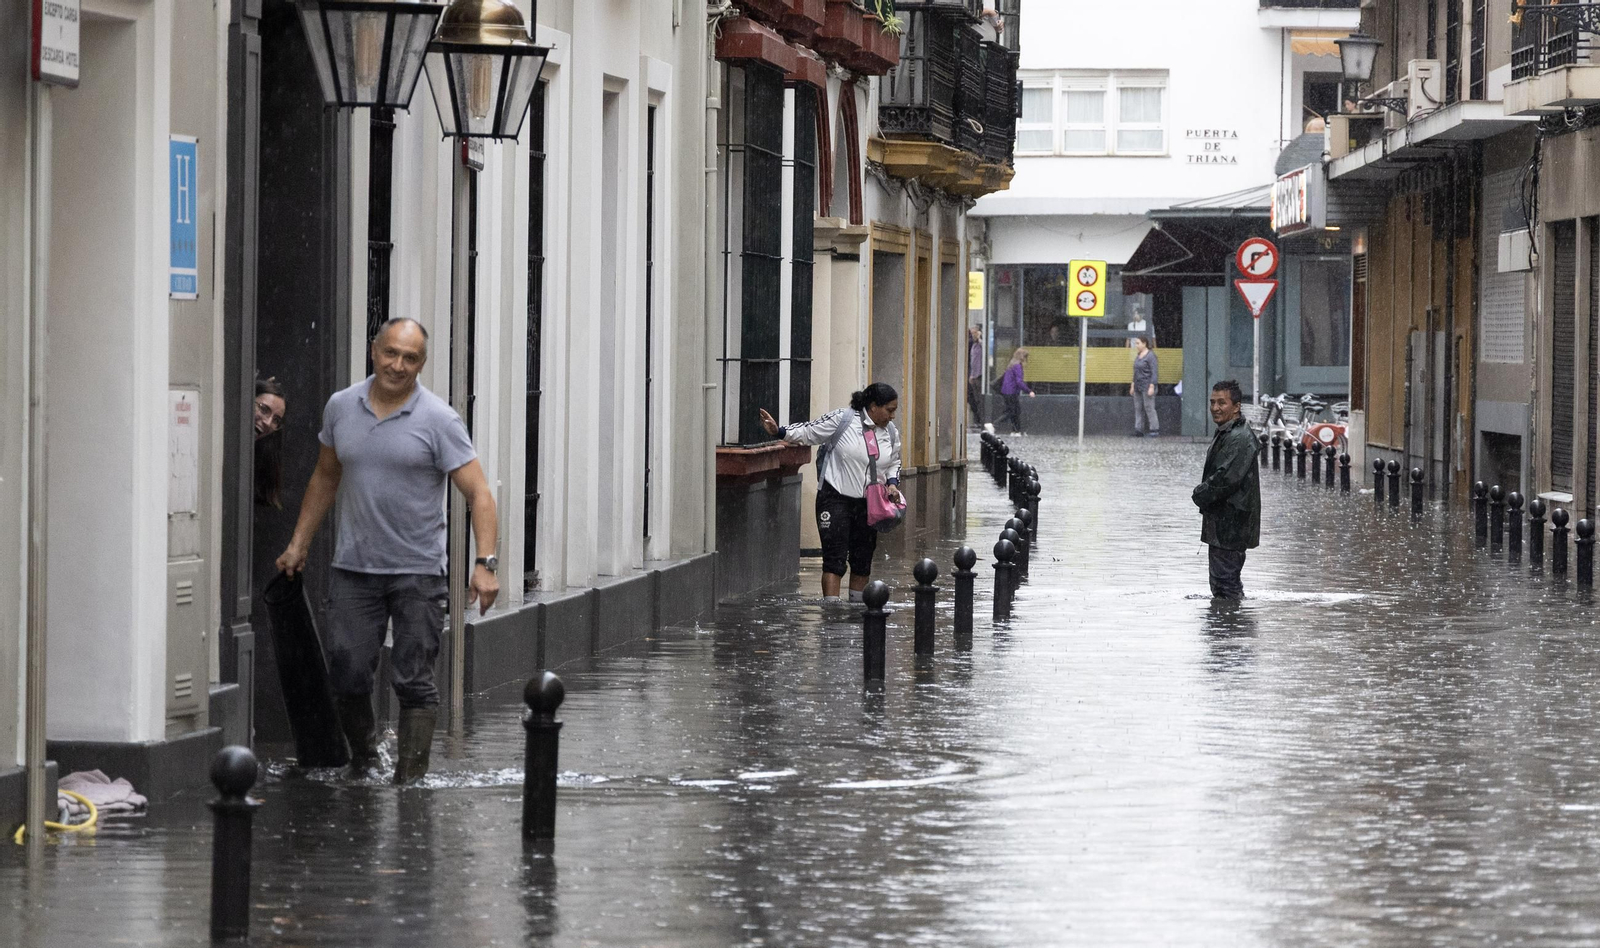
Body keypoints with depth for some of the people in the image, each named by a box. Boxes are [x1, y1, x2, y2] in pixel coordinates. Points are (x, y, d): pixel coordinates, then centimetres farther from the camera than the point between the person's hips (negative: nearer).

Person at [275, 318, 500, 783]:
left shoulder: (438, 420, -7)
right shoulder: (341, 408, 6)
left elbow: (478, 493, -10)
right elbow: (325, 478, 22)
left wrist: (485, 563, -21)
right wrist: (299, 543, 21)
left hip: (418, 573, -3)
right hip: (354, 569, 3)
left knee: (414, 682, -3)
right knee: (347, 675, -1)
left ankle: (410, 779, 1)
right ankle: (363, 761, 19)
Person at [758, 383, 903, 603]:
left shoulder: (891, 432, 7)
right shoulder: (842, 420, -10)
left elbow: (894, 463, 22)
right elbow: (807, 433, -6)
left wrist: (892, 483, 3)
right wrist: (779, 431, -18)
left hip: (869, 503, 6)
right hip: (836, 497, -6)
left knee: (862, 560, 13)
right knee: (835, 559, -11)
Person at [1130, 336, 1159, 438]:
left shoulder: (1150, 356, -11)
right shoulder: (1138, 356, 15)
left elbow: (1153, 372, -15)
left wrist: (1151, 387, -20)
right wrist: (1133, 385, 20)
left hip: (1147, 386, -9)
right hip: (1138, 387, 9)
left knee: (1149, 407, -8)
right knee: (1138, 408, 6)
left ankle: (1154, 429, -3)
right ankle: (1139, 430, 7)